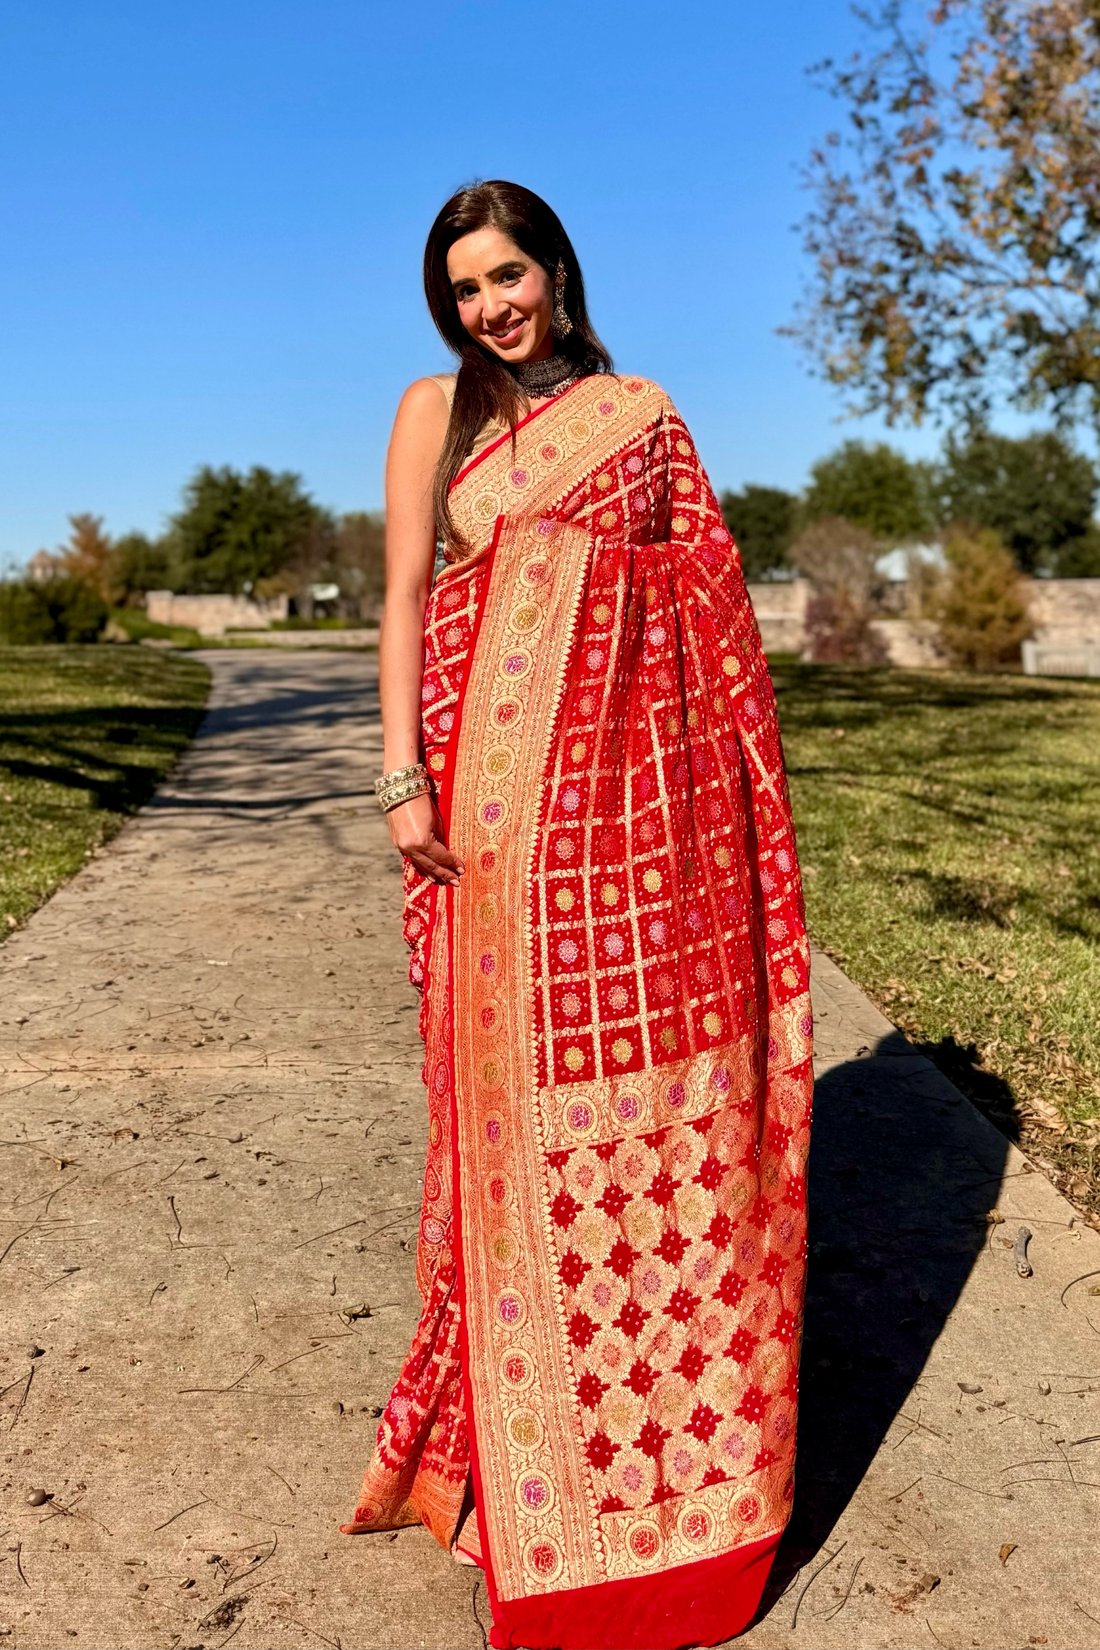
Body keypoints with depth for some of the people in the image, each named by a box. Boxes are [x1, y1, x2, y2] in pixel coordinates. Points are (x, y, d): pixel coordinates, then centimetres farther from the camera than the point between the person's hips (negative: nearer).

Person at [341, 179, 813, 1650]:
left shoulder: (647, 413, 14)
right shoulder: (436, 409, 10)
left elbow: (709, 604, 12)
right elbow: (404, 599, 4)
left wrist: (733, 779, 5)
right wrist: (403, 774, -6)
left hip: (643, 780, 2)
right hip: (504, 787, -1)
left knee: (658, 1074, 3)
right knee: (518, 1078, 1)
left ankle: (668, 1424, 23)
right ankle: (518, 1434, 20)